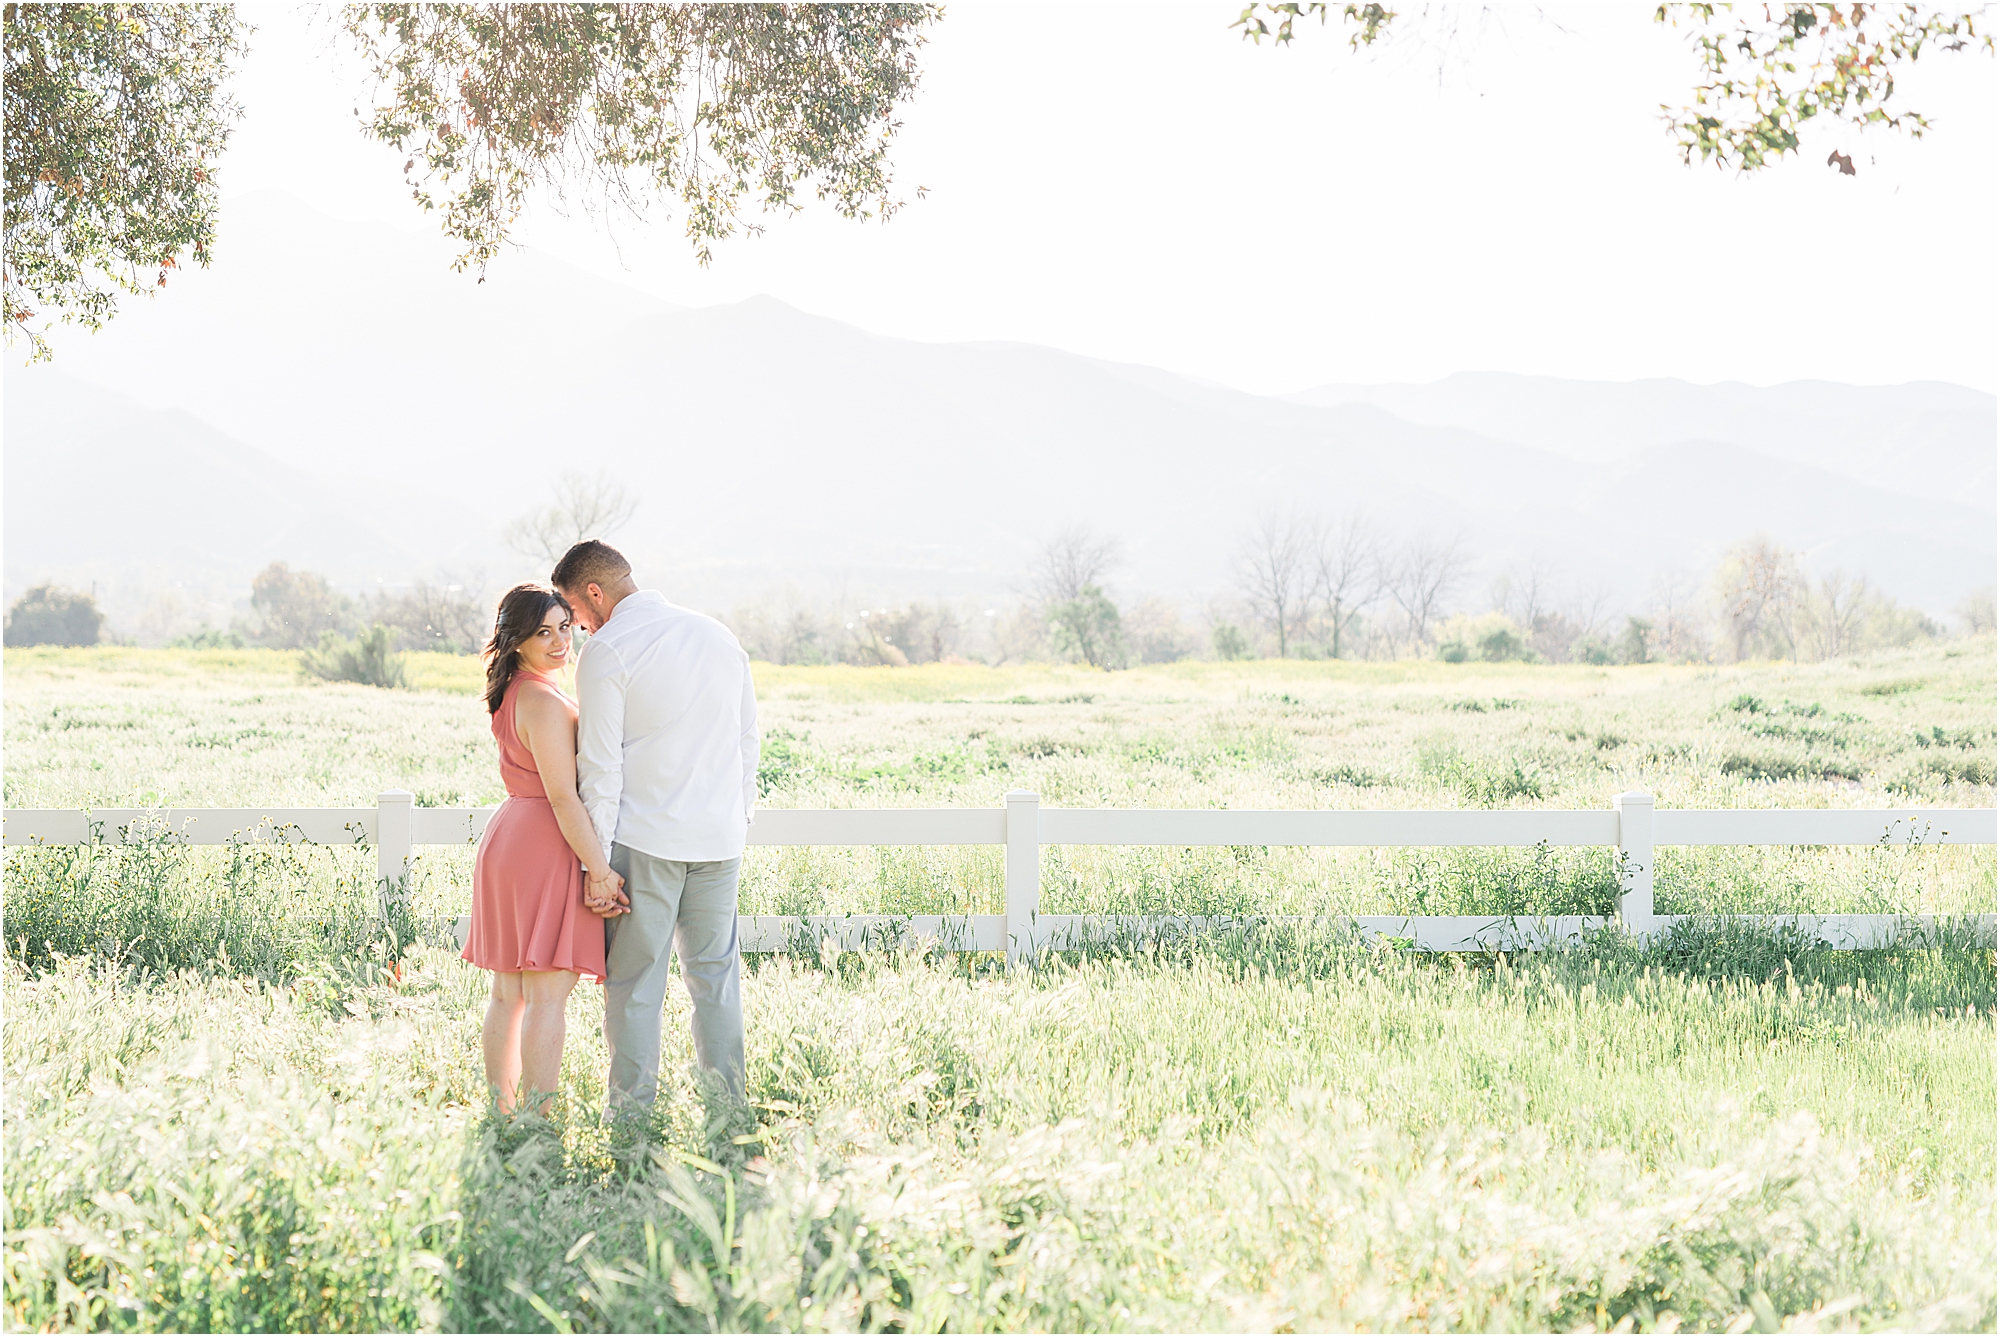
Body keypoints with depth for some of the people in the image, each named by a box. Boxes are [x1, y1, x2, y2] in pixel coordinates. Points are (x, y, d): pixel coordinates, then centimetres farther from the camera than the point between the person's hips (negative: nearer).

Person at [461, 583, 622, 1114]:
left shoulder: (511, 694, 14)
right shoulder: (544, 702, -17)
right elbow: (563, 797, -20)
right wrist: (601, 870, -18)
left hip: (506, 839, 10)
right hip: (548, 850, -10)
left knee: (508, 992, 13)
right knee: (548, 995, -7)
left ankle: (500, 1112, 20)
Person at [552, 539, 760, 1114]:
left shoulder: (606, 651, -8)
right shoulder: (719, 635, 11)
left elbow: (601, 766, -11)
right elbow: (748, 740, 14)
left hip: (644, 839, -5)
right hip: (719, 837, 5)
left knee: (635, 984, 3)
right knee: (716, 978, 12)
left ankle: (631, 1115, 8)